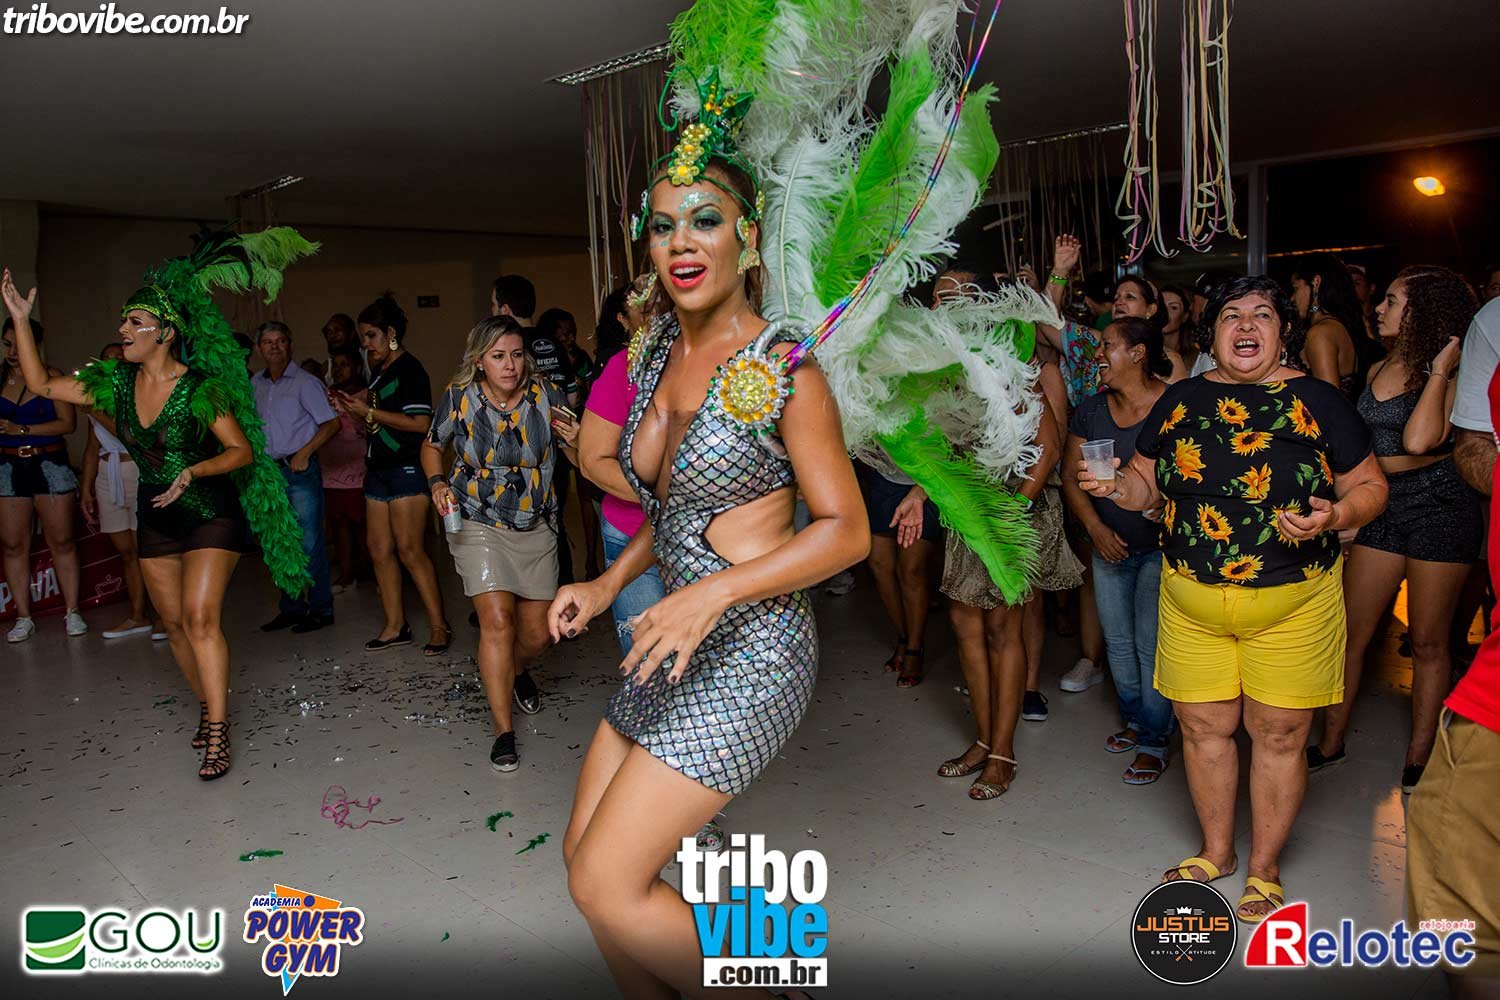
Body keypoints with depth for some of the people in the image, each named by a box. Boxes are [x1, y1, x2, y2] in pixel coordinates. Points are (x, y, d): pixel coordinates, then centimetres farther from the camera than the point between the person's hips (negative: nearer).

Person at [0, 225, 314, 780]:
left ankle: (217, 733, -11)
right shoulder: (115, 383, -1)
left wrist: (192, 471, -30)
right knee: (174, 622, 11)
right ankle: (210, 708, 28)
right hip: (156, 519, 6)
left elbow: (242, 450, -15)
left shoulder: (200, 387, -17)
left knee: (199, 617, -16)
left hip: (211, 514, -6)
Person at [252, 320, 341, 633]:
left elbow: (332, 423, -9)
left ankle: (321, 610, 3)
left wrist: (304, 453, -16)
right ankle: (291, 608, 21)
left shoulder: (305, 383, -6)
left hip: (300, 470, -6)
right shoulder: (255, 384, 12)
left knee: (309, 543, -5)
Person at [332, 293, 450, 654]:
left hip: (406, 470, -9)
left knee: (409, 550, -9)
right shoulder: (379, 371, 18)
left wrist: (369, 411, -15)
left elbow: (420, 423, -20)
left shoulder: (409, 370, -9)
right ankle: (395, 626, 15)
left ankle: (439, 626, -1)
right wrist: (352, 409, 9)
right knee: (379, 550, 7)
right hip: (379, 470, 9)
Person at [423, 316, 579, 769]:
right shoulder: (459, 397, -9)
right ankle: (503, 731, -2)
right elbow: (432, 446, 10)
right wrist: (438, 483, -8)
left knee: (536, 633, 9)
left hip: (537, 528, 2)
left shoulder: (546, 395, -9)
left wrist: (575, 443, -27)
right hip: (478, 524, -2)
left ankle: (513, 670, 46)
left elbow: (580, 460, -4)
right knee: (497, 621, -16)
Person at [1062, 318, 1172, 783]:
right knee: (1117, 640, 14)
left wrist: (1169, 509, -28)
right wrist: (1095, 526, -8)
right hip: (1110, 546, 5)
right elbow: (1071, 476, 4)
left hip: (1161, 546, -5)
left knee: (1151, 644, -2)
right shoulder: (1091, 410, 2)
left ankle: (1153, 742, 13)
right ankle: (1133, 718, 35)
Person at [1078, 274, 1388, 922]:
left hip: (1291, 603, -2)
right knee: (1203, 727, 10)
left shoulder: (1317, 401, -2)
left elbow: (1370, 486, 2)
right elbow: (1146, 484, 12)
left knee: (1278, 734, 6)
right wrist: (1115, 486, -11)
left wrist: (1336, 516, -19)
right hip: (1191, 601, 2)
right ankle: (1216, 850, 33)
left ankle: (1264, 869, 27)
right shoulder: (1181, 400, 6)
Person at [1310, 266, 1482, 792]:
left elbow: (1418, 440, -26)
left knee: (1428, 641, 5)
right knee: (1349, 632, 5)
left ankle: (1419, 759, 17)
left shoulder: (1453, 374, -9)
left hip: (1439, 504, -6)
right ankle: (1331, 743, 17)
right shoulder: (1379, 369, 10)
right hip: (1382, 506, 6)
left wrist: (1439, 370, -19)